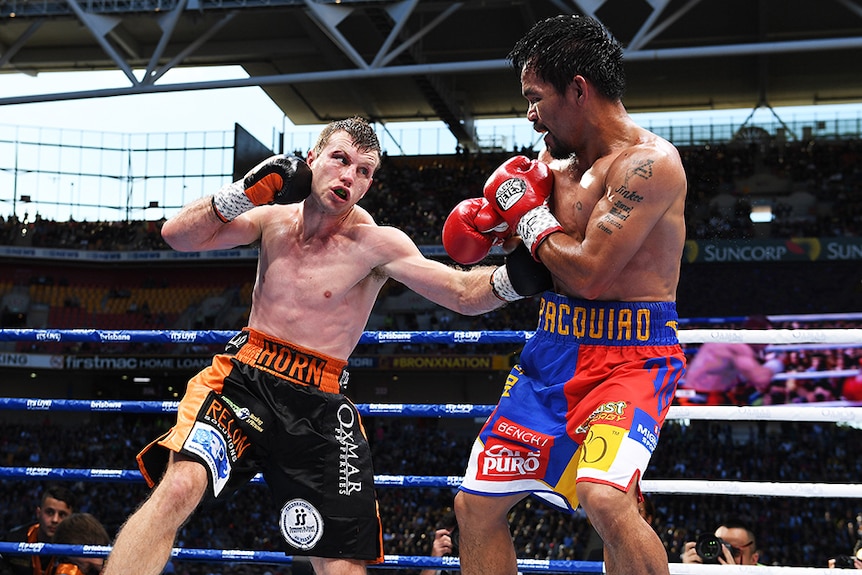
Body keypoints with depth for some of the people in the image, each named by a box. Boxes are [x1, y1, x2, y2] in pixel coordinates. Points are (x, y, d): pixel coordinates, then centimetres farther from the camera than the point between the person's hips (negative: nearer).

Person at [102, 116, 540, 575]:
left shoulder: (374, 243, -6)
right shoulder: (275, 217, 6)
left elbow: (466, 293, -13)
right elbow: (178, 236, 4)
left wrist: (514, 274, -34)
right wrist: (244, 193, -10)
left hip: (318, 404, -1)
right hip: (242, 379, 1)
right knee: (179, 487, -27)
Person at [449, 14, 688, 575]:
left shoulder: (648, 161, -16)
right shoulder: (561, 166, 10)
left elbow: (587, 273, -23)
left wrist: (530, 214, -7)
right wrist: (490, 225, 6)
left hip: (630, 359, -8)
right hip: (553, 353, 8)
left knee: (605, 497, -32)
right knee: (476, 504, 11)